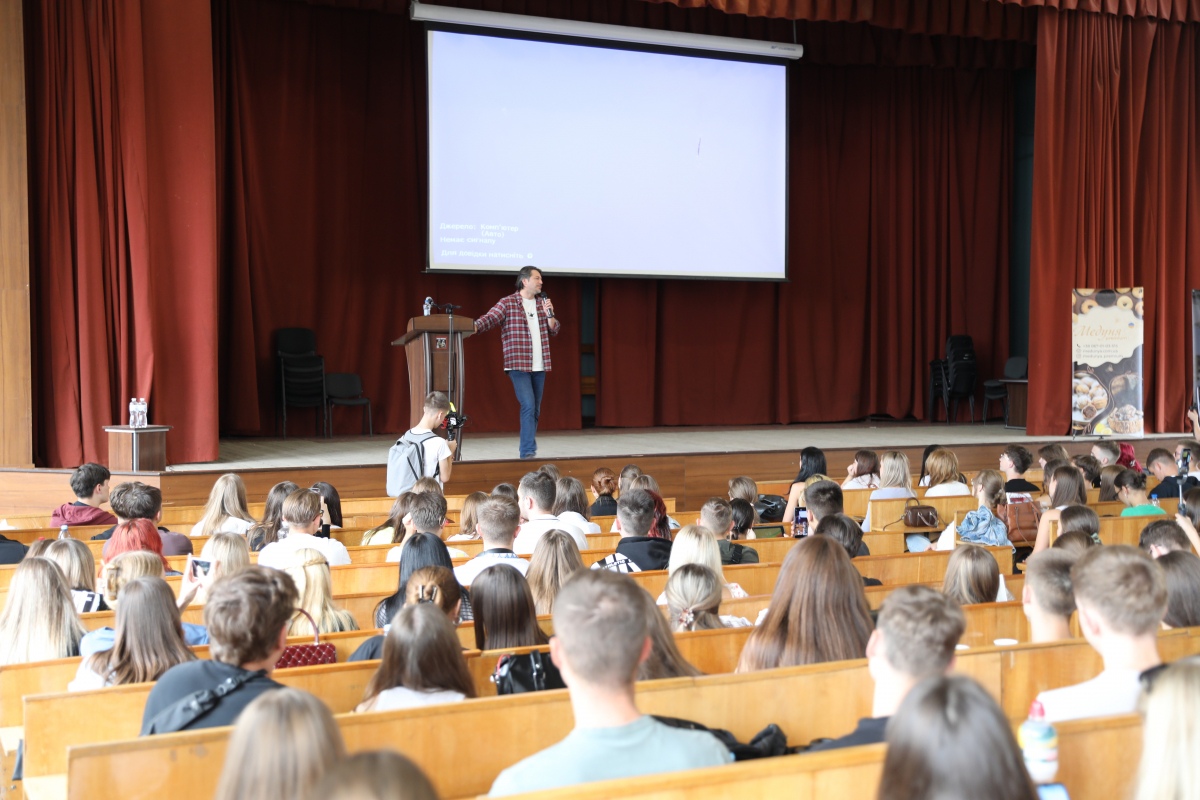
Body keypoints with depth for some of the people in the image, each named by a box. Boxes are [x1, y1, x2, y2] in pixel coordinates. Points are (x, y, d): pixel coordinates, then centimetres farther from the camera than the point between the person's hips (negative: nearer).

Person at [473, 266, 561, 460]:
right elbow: (489, 318, -15)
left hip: (539, 366, 6)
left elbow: (553, 331, 13)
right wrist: (473, 327, -34)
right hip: (518, 365, -6)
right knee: (528, 406, -17)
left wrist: (549, 314, -5)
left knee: (535, 410, 9)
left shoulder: (542, 303, 13)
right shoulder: (508, 303, -3)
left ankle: (528, 451, 19)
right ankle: (528, 451, -15)